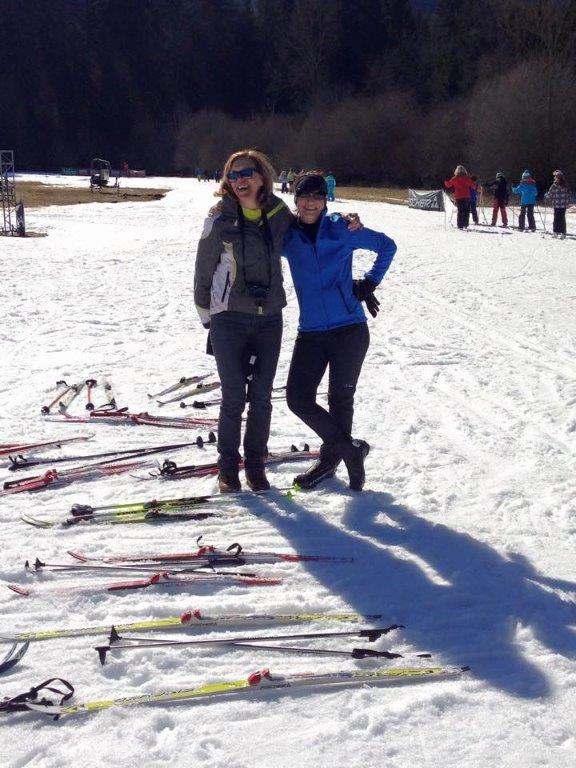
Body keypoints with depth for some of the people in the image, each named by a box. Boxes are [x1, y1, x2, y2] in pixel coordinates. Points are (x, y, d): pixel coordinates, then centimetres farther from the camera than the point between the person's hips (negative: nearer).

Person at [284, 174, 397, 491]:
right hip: (310, 332, 3)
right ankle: (350, 450, 15)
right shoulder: (288, 236, 3)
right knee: (299, 399, -2)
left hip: (349, 330, -3)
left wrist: (369, 283, 3)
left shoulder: (341, 230, -4)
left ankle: (331, 456, 26)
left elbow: (386, 245, 8)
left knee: (340, 400, 5)